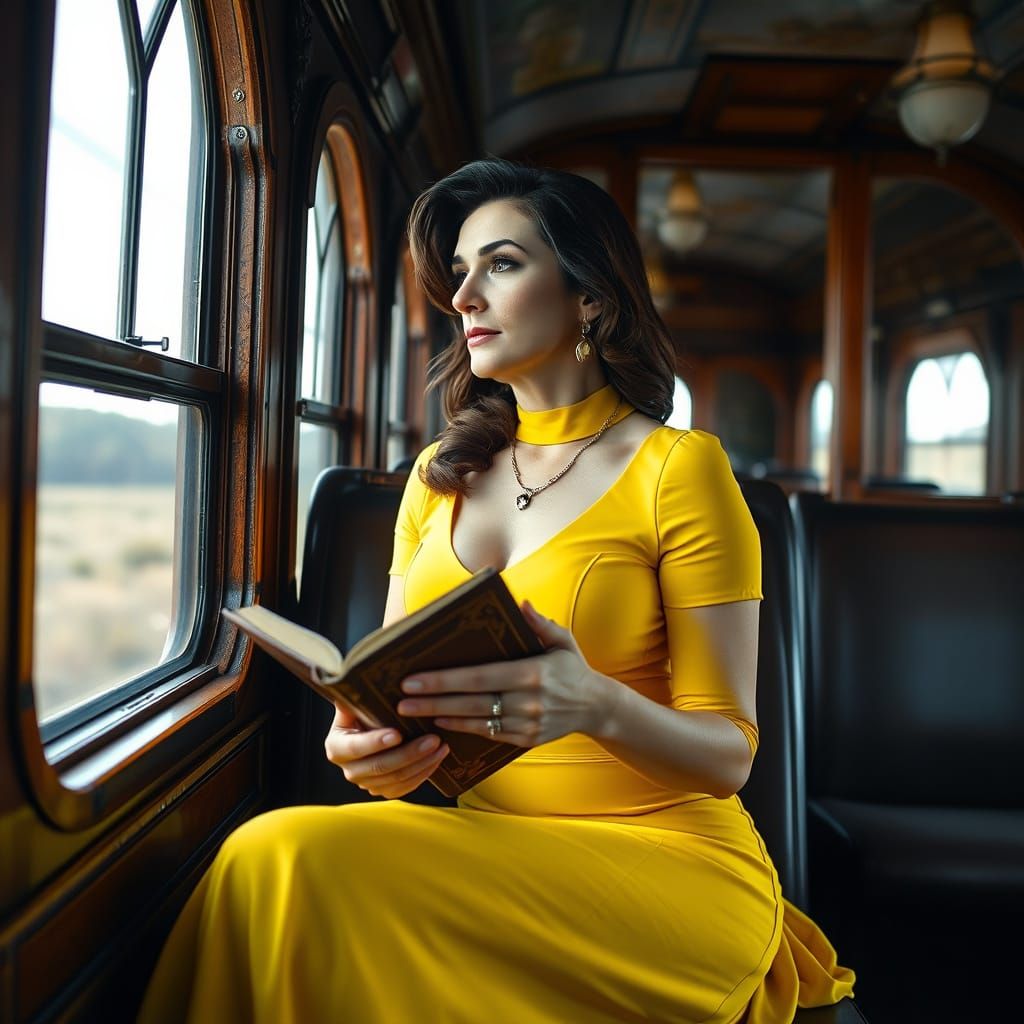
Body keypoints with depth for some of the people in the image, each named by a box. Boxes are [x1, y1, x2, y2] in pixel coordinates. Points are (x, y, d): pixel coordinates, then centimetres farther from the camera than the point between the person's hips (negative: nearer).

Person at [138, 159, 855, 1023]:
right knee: (278, 851, -28)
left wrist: (597, 706, -29)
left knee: (299, 857, -26)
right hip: (484, 841, 4)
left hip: (667, 859, -4)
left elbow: (728, 755, -7)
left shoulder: (678, 467, -6)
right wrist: (373, 742, -13)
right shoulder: (438, 475, 12)